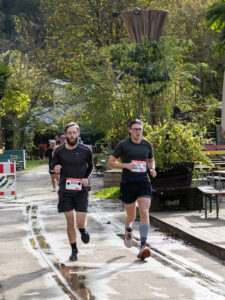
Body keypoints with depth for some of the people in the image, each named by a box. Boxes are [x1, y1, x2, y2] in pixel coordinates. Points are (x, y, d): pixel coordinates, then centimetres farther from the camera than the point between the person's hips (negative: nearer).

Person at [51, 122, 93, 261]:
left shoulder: (86, 150, -3)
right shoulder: (60, 150, -1)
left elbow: (91, 166, 12)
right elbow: (54, 164, 14)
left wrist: (87, 178, -6)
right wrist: (55, 168, -10)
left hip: (81, 190, -1)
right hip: (65, 190, 1)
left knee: (80, 222, -8)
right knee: (70, 222, 1)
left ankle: (83, 230, 29)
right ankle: (74, 250, 17)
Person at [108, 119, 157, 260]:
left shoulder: (147, 145, 8)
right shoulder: (123, 145, -2)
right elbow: (111, 162, 1)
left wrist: (152, 169, 4)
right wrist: (126, 165, -16)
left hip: (144, 182, 2)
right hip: (128, 184, -1)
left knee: (144, 212, -16)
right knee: (131, 216, 9)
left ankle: (143, 246, -20)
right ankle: (128, 230, 47)